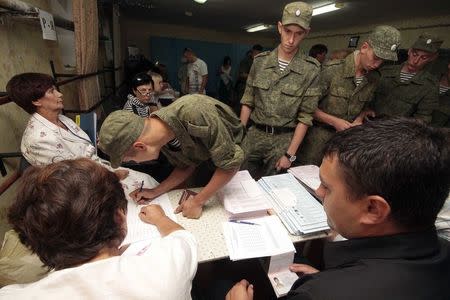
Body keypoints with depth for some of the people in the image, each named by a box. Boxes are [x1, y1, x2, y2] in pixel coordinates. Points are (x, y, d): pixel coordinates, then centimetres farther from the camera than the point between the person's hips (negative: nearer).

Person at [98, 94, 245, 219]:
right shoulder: (160, 136, -19)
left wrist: (198, 201, -30)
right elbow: (185, 167, -5)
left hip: (230, 150, -4)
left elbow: (231, 163, -35)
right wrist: (155, 192, -14)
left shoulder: (194, 113, -43)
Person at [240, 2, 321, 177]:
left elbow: (305, 117, -7)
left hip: (283, 140, -2)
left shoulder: (311, 69, -7)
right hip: (253, 136, 2)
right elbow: (248, 102, 4)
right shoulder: (260, 61, 0)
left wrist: (290, 154, -10)